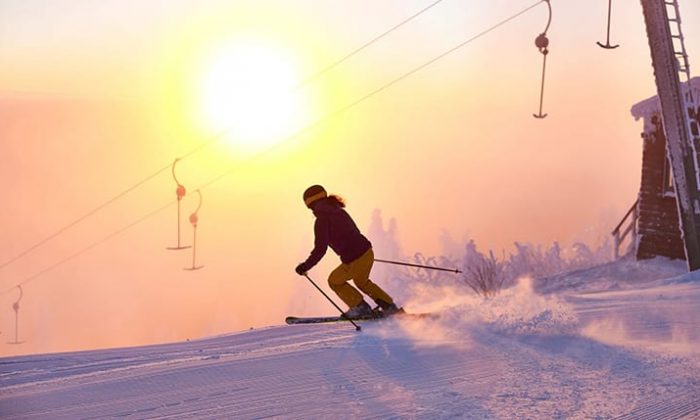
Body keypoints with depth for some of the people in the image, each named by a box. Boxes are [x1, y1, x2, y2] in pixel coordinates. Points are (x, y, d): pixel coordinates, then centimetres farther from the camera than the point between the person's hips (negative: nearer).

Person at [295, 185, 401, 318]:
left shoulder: (321, 221, -11)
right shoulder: (339, 212, 14)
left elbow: (320, 249, -17)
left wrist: (306, 266, -9)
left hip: (354, 262, -8)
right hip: (368, 252, 8)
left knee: (334, 281, 20)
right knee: (361, 281, 34)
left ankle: (360, 307, 19)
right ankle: (390, 307, 31)